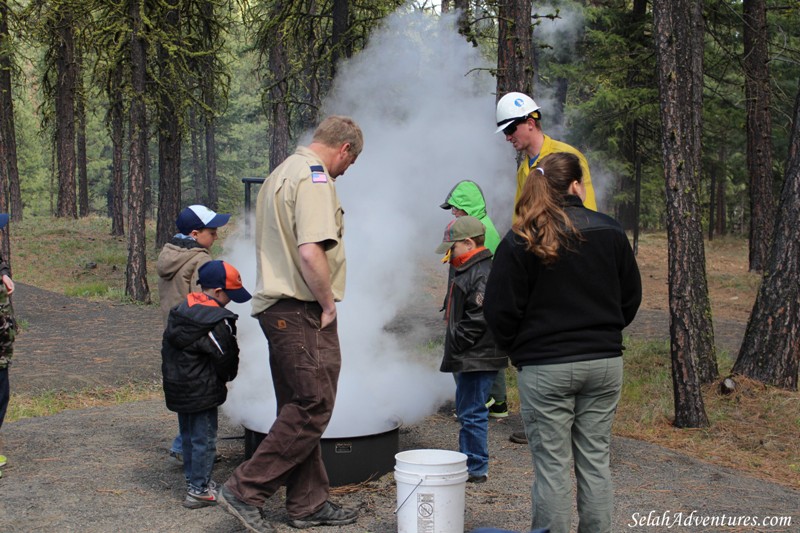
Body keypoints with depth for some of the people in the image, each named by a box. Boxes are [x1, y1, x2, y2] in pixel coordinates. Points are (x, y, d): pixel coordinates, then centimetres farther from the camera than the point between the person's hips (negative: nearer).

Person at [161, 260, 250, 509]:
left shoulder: (178, 311, 7)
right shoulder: (217, 322, -20)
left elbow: (168, 348, 13)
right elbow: (226, 358, -14)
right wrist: (226, 377, 7)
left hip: (177, 388, 8)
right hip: (202, 391, -8)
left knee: (188, 436, 19)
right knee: (204, 440, 1)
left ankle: (193, 479, 30)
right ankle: (199, 490, 5)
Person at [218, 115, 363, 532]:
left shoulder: (281, 174, 20)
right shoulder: (314, 177, -12)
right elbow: (311, 252, -24)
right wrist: (329, 305, -12)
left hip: (277, 307, 11)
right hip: (302, 312, -11)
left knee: (299, 408, 13)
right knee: (313, 408, -6)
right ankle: (245, 490, -3)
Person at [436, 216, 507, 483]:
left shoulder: (483, 274, -18)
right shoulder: (468, 270, 16)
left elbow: (478, 319, -24)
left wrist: (456, 346, -16)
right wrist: (454, 351, 18)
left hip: (478, 359, -11)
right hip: (471, 358, 11)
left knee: (472, 413, -4)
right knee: (468, 411, 17)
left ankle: (476, 468, 5)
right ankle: (468, 462, 28)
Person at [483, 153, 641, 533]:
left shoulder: (520, 242, -9)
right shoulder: (610, 232, 1)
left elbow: (499, 311, -7)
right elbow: (631, 298, 10)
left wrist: (517, 349, 10)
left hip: (545, 368, -3)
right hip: (604, 362, 3)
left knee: (552, 467, 3)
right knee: (595, 462, 12)